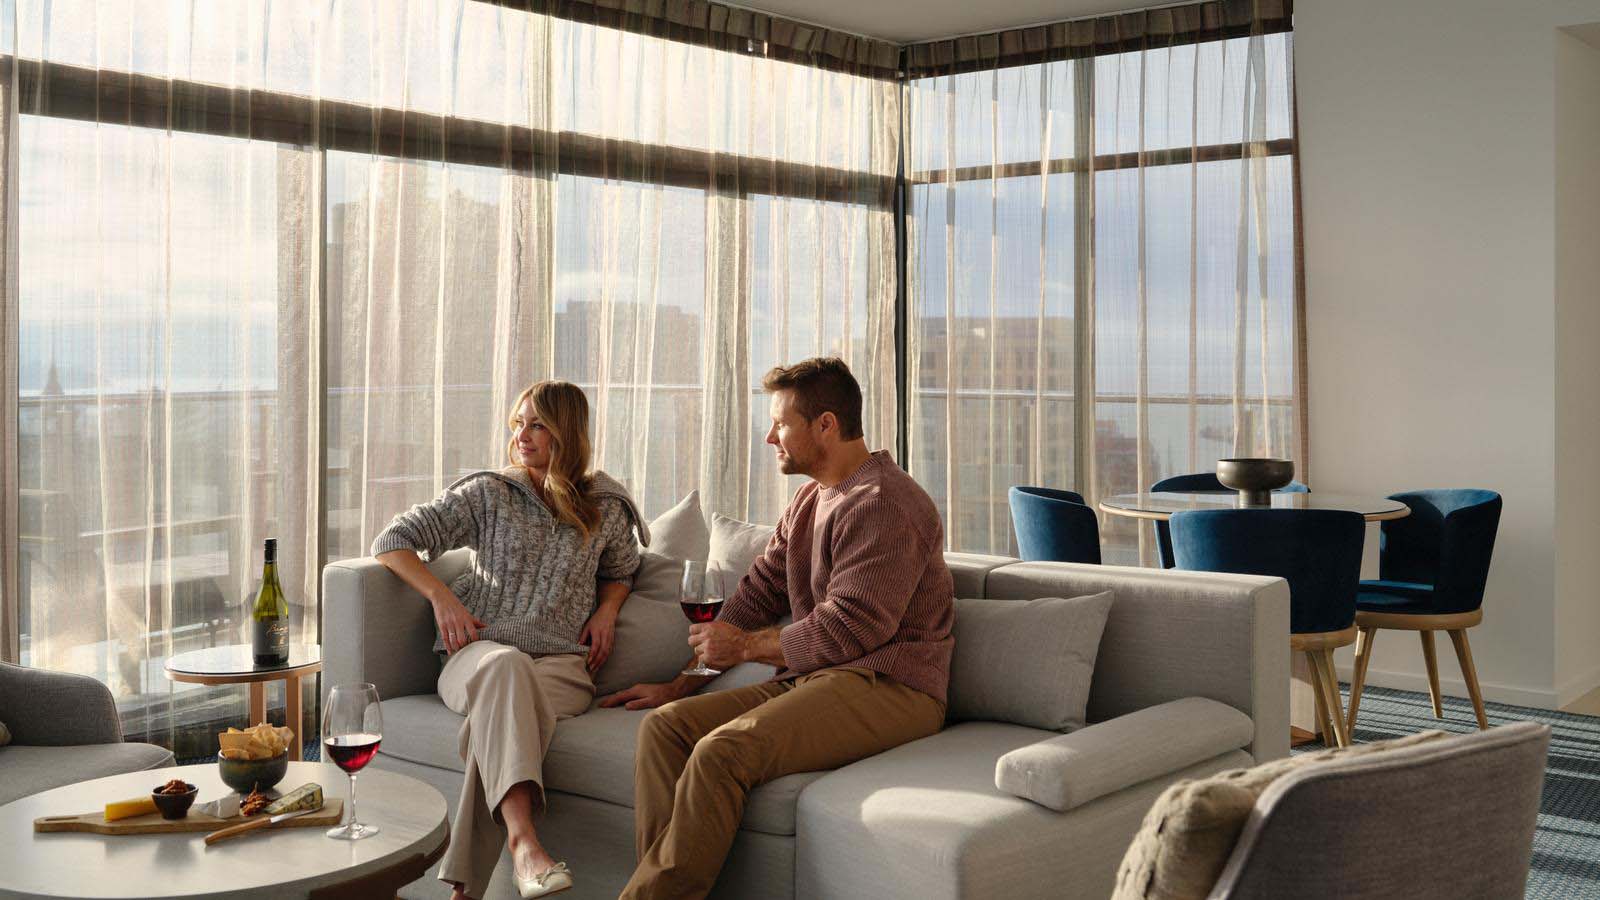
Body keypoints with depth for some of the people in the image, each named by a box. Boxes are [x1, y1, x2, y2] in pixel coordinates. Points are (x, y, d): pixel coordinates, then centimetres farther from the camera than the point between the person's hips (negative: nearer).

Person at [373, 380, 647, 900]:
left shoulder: (606, 508, 17)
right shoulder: (488, 495, 11)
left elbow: (620, 571, 34)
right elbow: (392, 542, 10)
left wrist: (606, 610, 12)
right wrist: (441, 596, -5)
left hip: (562, 662, 1)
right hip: (477, 654, 0)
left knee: (500, 711, -37)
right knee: (505, 665, -41)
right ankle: (522, 840, -57)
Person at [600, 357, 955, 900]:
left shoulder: (883, 503, -11)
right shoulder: (810, 500, 20)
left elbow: (850, 627, -17)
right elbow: (757, 594, 21)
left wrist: (745, 646, -4)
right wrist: (679, 685, 15)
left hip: (888, 687, -9)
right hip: (813, 679, 9)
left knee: (722, 752, -29)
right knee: (664, 724, -9)